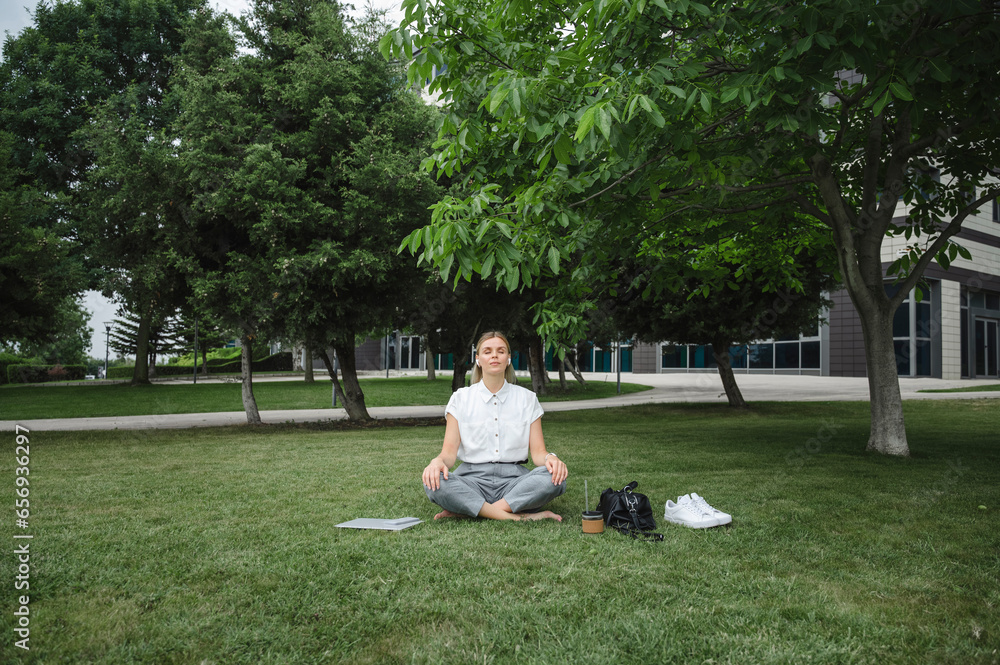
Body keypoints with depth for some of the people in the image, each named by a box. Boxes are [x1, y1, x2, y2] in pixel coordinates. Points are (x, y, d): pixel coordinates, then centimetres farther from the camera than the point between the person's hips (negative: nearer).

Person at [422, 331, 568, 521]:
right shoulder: (460, 398, 8)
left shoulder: (527, 398, 10)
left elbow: (537, 452, 5)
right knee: (434, 483, -32)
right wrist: (438, 461, -23)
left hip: (513, 479, 1)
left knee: (555, 478, -30)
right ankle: (521, 517, -31)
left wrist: (550, 458, -19)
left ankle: (464, 510, -27)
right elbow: (449, 451, 1)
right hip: (472, 479, -1)